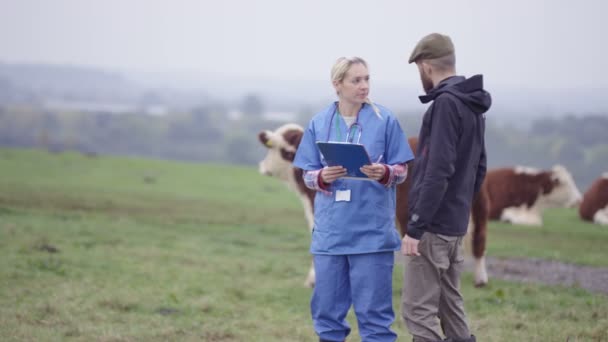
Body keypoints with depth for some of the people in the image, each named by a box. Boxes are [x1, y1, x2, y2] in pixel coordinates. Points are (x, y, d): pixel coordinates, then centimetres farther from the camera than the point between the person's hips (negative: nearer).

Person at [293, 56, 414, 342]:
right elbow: (308, 175, 8)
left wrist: (384, 173, -19)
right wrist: (322, 177, -14)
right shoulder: (319, 123, 5)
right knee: (327, 305, 8)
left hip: (372, 230, -2)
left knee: (373, 306, -1)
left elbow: (402, 171, 3)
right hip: (331, 229, 2)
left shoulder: (384, 120, -1)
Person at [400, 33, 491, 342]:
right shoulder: (472, 105, 13)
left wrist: (415, 228, -22)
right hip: (455, 224, 9)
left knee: (418, 309, -8)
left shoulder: (446, 103, -16)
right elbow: (478, 168, 19)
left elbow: (438, 171, -22)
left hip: (433, 225, -9)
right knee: (448, 302, 15)